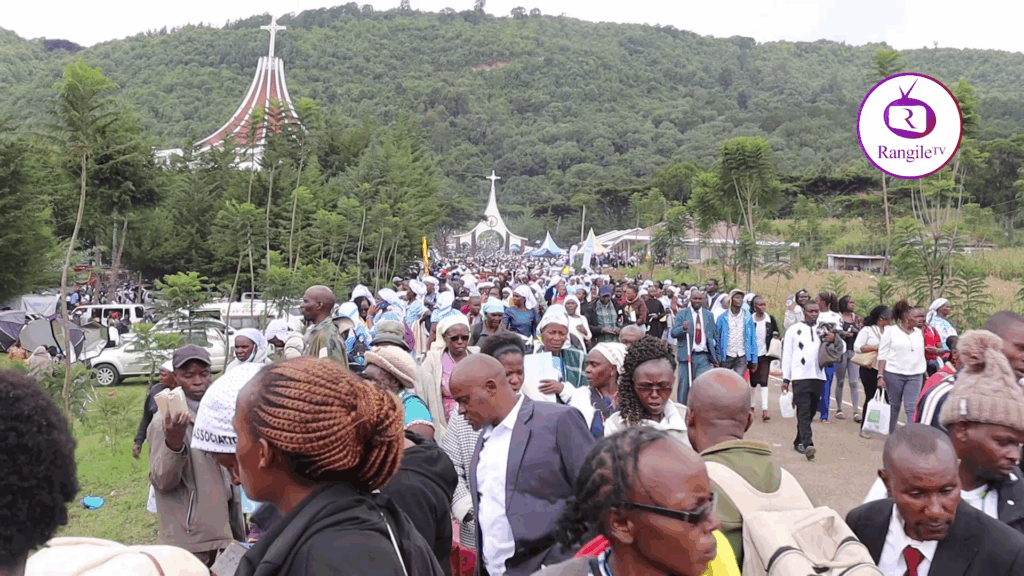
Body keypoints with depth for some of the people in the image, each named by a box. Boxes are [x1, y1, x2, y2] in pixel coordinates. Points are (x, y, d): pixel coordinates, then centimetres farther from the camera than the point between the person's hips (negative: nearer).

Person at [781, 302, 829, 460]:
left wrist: (834, 339, -3)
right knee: (804, 412, -12)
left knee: (811, 412, 9)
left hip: (818, 376, 4)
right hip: (800, 376, -4)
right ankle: (807, 444, -21)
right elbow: (787, 355, 3)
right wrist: (785, 378, -2)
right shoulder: (794, 330, 5)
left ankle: (799, 441, 22)